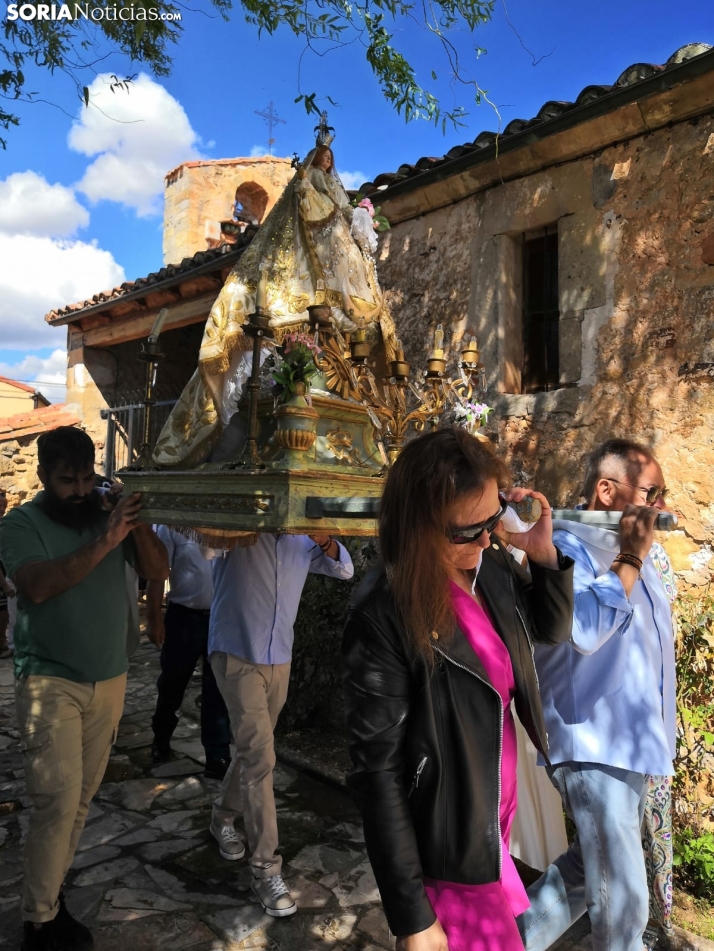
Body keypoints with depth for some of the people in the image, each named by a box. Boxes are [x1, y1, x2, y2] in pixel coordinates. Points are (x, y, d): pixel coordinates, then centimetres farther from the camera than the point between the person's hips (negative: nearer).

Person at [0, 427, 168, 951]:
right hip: (50, 683, -4)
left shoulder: (109, 513, 2)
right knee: (58, 801, -6)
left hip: (110, 680, 4)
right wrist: (103, 543, -29)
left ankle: (51, 894, 30)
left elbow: (158, 568, -2)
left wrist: (136, 523, -17)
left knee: (81, 799, 12)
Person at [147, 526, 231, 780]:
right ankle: (161, 738, 40)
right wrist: (155, 619, -9)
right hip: (184, 616, -1)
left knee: (218, 690, 6)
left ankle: (218, 758, 16)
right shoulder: (173, 524, -3)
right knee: (171, 684, 15)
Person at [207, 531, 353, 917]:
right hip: (237, 655, -6)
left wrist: (325, 540, -9)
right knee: (259, 757, -9)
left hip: (280, 660, 6)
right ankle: (265, 867, 2)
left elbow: (344, 569, 10)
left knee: (253, 750, 19)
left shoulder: (302, 541, 7)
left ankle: (223, 818, 43)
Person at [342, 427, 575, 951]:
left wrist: (544, 553, -9)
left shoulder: (493, 566, -8)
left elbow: (554, 629, 10)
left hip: (498, 819, 7)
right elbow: (378, 772, -23)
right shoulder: (385, 617, -28)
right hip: (448, 848, -6)